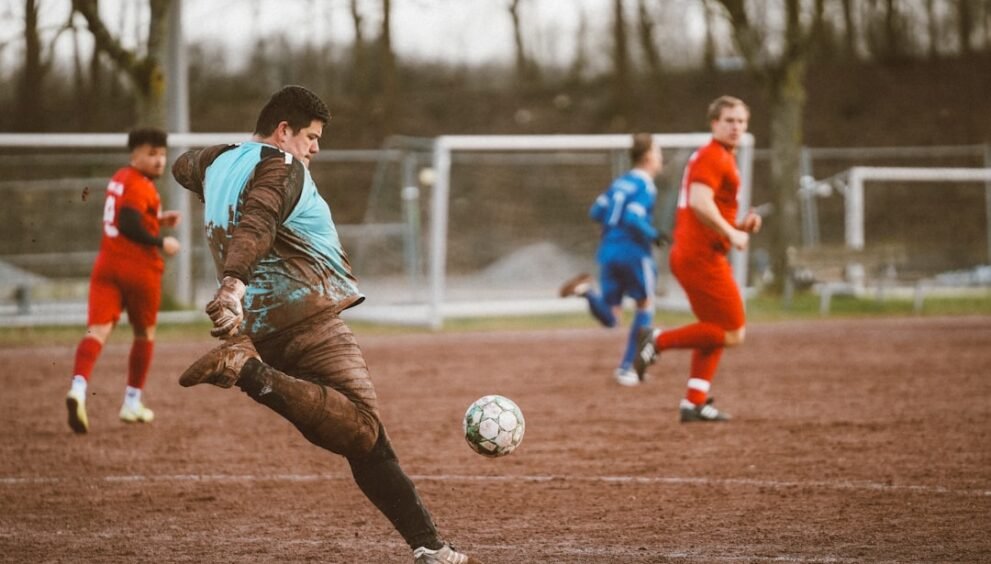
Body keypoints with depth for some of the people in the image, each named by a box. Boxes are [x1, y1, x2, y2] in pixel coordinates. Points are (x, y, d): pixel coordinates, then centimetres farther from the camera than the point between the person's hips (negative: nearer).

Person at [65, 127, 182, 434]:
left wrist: (158, 219, 19)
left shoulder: (119, 179, 16)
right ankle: (132, 403, 20)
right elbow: (130, 227, -22)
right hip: (140, 268, -6)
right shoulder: (141, 187, -13)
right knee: (144, 334, 13)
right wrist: (161, 242, -11)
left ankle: (78, 387, -33)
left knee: (98, 329, -9)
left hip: (107, 265, 6)